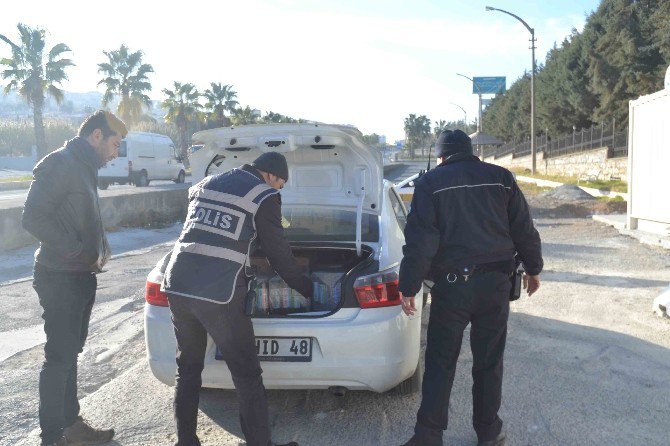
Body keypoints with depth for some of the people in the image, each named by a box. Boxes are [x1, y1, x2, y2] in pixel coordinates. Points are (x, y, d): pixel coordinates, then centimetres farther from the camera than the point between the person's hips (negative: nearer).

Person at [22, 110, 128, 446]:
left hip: (82, 277, 10)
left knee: (70, 353, 17)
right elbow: (33, 218, -23)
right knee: (59, 358, -1)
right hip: (60, 277, -10)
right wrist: (78, 252, -20)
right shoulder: (59, 164, -15)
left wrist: (101, 248, 7)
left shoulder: (84, 168, 15)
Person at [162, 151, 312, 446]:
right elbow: (279, 255, 3)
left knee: (187, 369, 20)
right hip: (219, 295, -6)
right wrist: (308, 290, 17)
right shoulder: (265, 197, 0)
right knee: (247, 376, 5)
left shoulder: (205, 184, 17)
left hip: (177, 286, 7)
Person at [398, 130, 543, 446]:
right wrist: (533, 269, 22)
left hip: (451, 285, -2)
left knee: (440, 363, 7)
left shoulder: (430, 183, -3)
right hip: (495, 283, 3)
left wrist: (408, 287, -5)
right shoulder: (501, 178, 6)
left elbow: (419, 241, -9)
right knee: (489, 362, 14)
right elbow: (524, 230, 9)